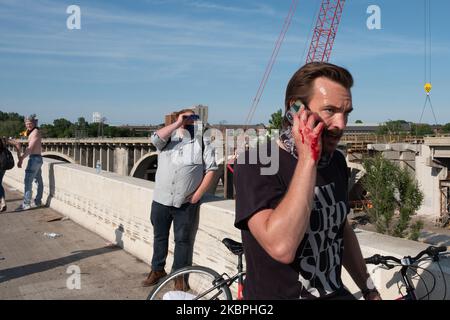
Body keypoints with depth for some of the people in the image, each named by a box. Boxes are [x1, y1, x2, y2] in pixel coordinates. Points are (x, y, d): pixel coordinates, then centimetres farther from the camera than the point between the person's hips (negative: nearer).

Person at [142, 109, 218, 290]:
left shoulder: (203, 142, 0)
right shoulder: (169, 138, 6)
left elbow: (210, 170, -4)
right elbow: (156, 139, -16)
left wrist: (198, 194, -10)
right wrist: (178, 123, -15)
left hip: (186, 203, -2)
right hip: (161, 199, 2)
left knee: (183, 240, 6)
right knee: (159, 236, 16)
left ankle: (179, 275, 22)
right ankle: (157, 270, 32)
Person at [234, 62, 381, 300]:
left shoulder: (337, 162, 1)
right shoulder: (255, 163, -19)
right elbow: (282, 247, -31)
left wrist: (370, 291, 17)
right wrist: (307, 159, -29)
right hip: (277, 294, -4)